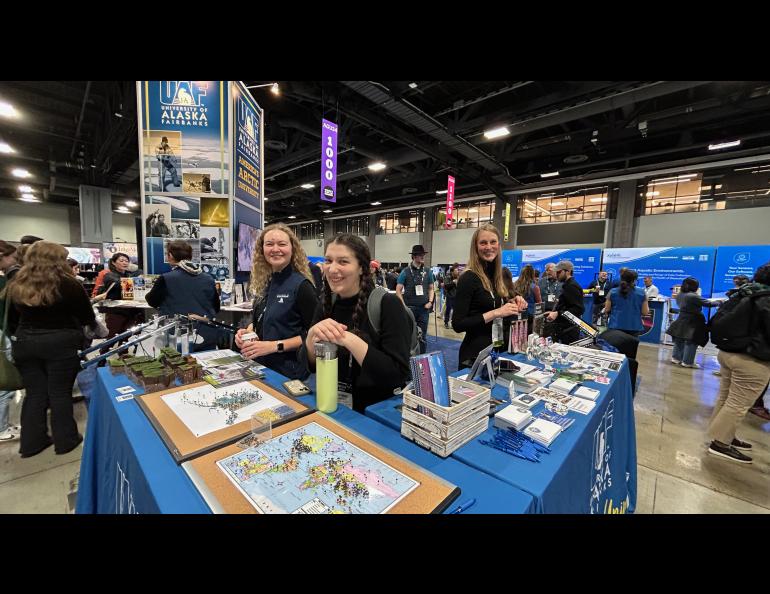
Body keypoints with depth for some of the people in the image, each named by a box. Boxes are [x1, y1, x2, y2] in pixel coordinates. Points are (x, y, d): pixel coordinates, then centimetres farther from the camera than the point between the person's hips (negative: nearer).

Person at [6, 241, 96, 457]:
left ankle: (31, 443, 24)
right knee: (60, 393, 5)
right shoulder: (68, 285, -13)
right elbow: (88, 318, -4)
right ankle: (65, 441, 17)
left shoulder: (16, 286, 3)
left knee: (34, 393, 15)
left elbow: (11, 321, 11)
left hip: (25, 344, 5)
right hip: (60, 344, -5)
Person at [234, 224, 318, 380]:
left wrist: (274, 345, -23)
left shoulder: (301, 285, -17)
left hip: (289, 371, -6)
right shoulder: (263, 283, 3)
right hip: (261, 365, 6)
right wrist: (248, 332, -4)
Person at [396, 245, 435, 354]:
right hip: (410, 308, -2)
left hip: (424, 308, 2)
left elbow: (431, 288, 14)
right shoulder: (406, 271, -4)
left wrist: (430, 302, -1)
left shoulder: (428, 271, 5)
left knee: (423, 336, 9)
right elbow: (398, 290, -2)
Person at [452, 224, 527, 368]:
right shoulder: (469, 278, -16)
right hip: (476, 354, -7)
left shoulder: (499, 275, 4)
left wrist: (513, 303, -3)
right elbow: (457, 324, -21)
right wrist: (495, 313, -24)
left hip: (499, 350, 7)